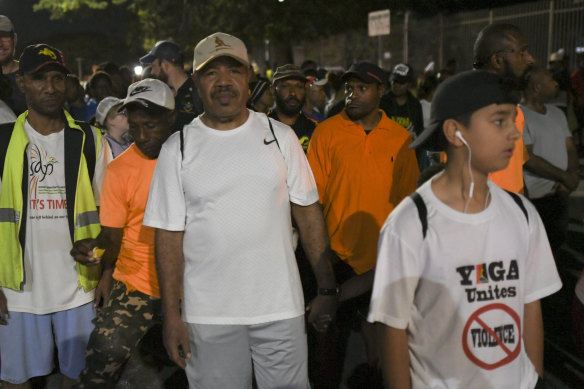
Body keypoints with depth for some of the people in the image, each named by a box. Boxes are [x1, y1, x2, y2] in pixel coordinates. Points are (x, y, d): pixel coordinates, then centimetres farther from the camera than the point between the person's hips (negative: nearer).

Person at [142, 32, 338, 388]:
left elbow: (309, 213, 3)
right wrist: (170, 314, -4)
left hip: (281, 306, 1)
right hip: (208, 315, 0)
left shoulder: (280, 136, 2)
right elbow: (170, 234, 0)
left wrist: (328, 289, 0)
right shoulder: (178, 148, 0)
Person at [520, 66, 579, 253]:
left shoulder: (557, 113, 13)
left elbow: (571, 149, 13)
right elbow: (528, 159, -19)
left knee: (556, 242, 15)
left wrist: (571, 176, -8)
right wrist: (564, 176, -15)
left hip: (560, 194, 8)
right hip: (534, 199, -8)